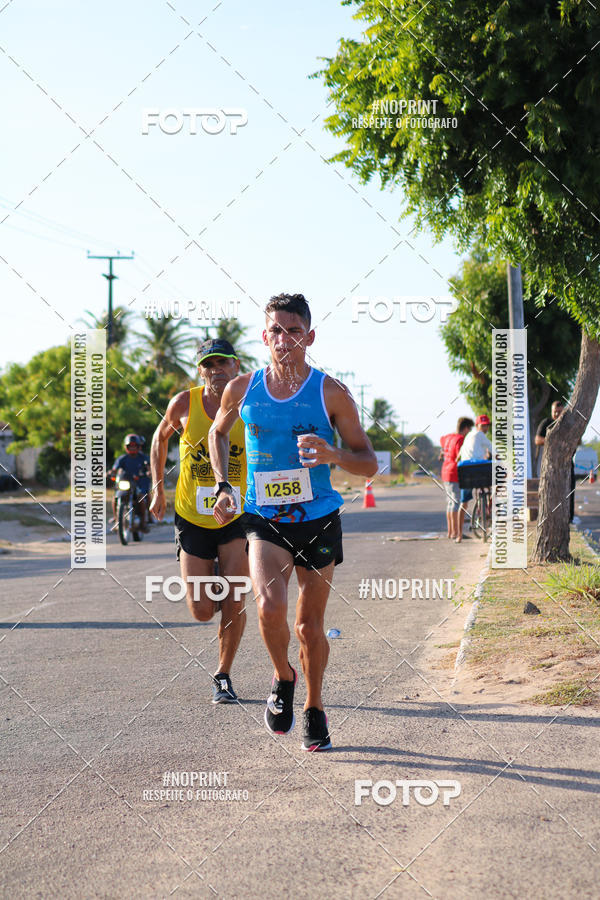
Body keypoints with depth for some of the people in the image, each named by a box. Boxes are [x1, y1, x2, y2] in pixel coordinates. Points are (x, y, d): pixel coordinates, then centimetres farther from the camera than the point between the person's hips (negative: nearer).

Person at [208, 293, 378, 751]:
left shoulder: (331, 393, -6)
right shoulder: (242, 389, 0)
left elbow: (369, 464, -3)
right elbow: (218, 433, 22)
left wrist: (333, 454, -23)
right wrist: (223, 486, 9)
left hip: (319, 520, 0)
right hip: (265, 521, 0)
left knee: (310, 624, 7)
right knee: (270, 607, -23)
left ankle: (314, 709, 31)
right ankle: (283, 678, 7)